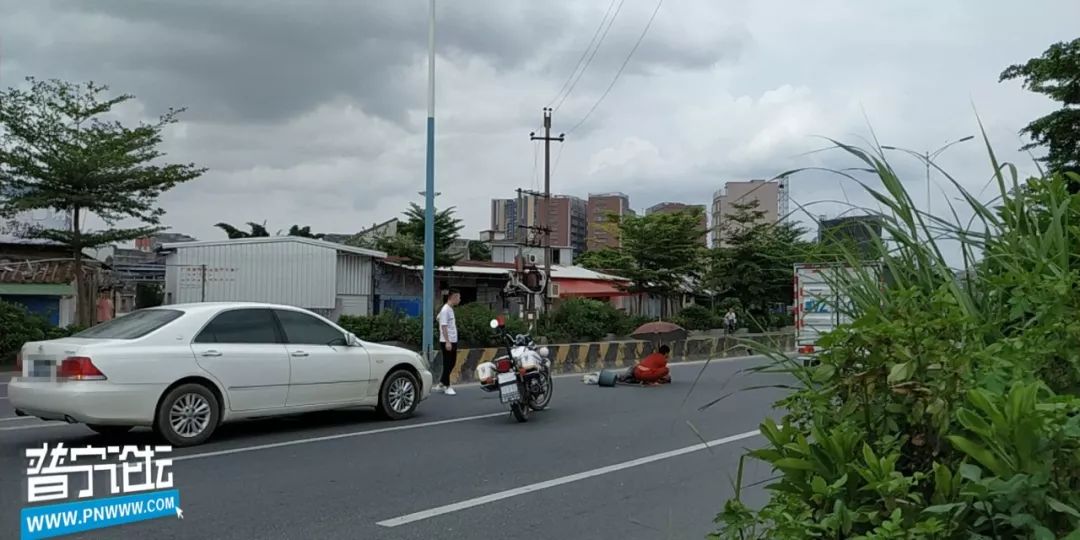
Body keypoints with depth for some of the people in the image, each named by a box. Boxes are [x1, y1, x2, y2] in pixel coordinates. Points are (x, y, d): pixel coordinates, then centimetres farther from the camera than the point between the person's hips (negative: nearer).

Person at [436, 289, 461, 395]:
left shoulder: (451, 309, 14)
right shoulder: (445, 310, -15)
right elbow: (444, 327, -19)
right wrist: (447, 341, -23)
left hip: (453, 341, 9)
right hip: (447, 342, -9)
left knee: (452, 363, 13)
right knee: (447, 364, -3)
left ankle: (441, 384, 21)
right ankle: (446, 386, 5)